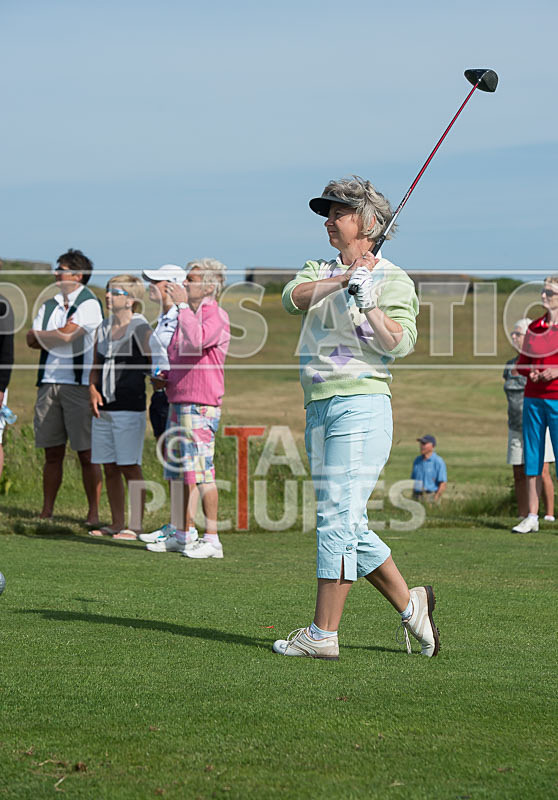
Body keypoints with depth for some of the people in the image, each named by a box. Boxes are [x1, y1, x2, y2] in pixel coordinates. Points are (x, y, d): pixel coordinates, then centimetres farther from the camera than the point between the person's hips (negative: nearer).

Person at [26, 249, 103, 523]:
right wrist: (56, 337, -7)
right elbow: (31, 340, 9)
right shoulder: (48, 306, 18)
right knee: (52, 452, 7)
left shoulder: (89, 304, -2)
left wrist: (39, 335, 2)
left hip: (79, 384, -6)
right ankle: (46, 512, 11)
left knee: (86, 453, -5)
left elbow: (67, 336, -13)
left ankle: (93, 514, -1)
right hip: (48, 382, 6)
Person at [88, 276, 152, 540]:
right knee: (109, 468, 9)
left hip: (130, 408, -7)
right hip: (104, 408, 7)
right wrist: (93, 390, 3)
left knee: (130, 467, -6)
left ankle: (135, 526, -2)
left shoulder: (141, 329, -6)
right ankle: (117, 523, 17)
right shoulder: (104, 329, 14)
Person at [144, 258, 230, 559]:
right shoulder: (186, 316, 21)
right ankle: (181, 534, 17)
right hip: (178, 401, 10)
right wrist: (165, 377, 13)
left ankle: (212, 540, -9)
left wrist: (182, 304, -22)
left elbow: (197, 340, -30)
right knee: (177, 469, 10)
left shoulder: (216, 315, -8)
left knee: (200, 469, -11)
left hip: (201, 404, -10)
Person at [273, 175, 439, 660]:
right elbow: (293, 297, -5)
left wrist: (370, 306, -29)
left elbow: (400, 343, -15)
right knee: (350, 529, 11)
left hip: (361, 406, -8)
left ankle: (323, 634, -9)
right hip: (319, 410, 8)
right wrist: (341, 281, -19)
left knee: (337, 520, -11)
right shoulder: (320, 272, 17)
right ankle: (410, 606, 24)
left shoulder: (392, 280, -1)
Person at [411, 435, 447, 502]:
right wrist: (413, 497, 10)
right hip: (417, 498, 6)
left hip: (431, 497, -6)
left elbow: (443, 484, -12)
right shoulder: (417, 461, 12)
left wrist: (435, 500, -16)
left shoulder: (438, 461, -8)